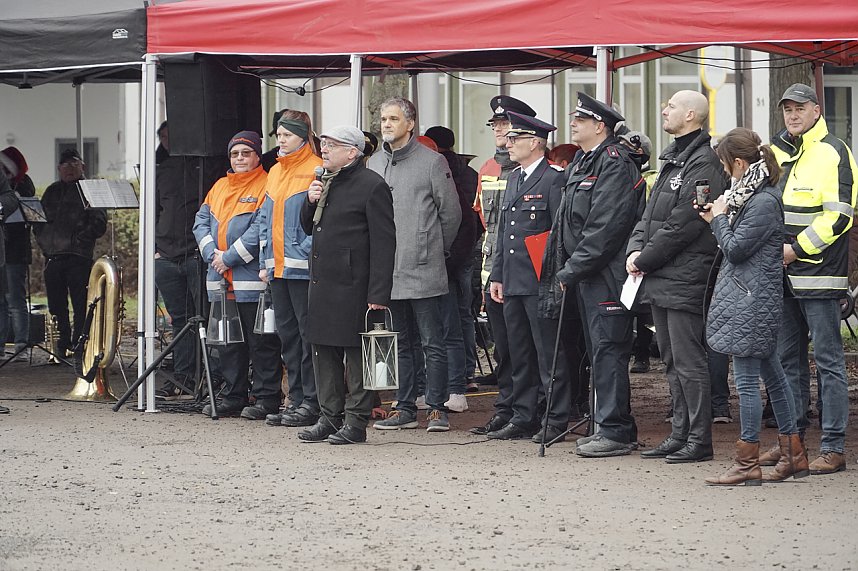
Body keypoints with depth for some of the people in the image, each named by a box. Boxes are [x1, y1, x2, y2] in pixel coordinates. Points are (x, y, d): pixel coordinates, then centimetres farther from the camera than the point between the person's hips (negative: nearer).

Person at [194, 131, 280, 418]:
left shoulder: (266, 187, -6)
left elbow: (261, 230, -16)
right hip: (220, 281, 8)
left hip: (252, 280, -8)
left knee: (260, 341, -4)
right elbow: (201, 222, 13)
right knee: (227, 342, 12)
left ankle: (266, 398, 0)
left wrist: (229, 257, -16)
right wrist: (213, 254, -5)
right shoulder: (219, 187, 17)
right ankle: (233, 397, 19)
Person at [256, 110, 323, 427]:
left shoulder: (317, 172, -7)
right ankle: (296, 398, 16)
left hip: (303, 268, -8)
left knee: (308, 333, -5)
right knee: (287, 334, 10)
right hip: (277, 268, 8)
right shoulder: (275, 172, 18)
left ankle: (312, 401, -3)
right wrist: (266, 261, 13)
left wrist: (306, 250, -16)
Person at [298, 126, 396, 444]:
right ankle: (330, 417, 20)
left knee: (356, 353, -3)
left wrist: (378, 294, -19)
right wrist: (311, 201, 3)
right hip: (322, 283, 9)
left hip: (352, 285, -9)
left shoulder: (372, 186, -11)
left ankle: (356, 421, 1)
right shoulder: (325, 182, 16)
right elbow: (308, 227, 26)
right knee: (324, 351, 12)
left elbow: (383, 242, -14)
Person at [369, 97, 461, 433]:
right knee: (397, 344, 10)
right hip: (387, 272, 6)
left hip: (423, 272, -5)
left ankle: (437, 408, 2)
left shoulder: (432, 162, -5)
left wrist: (436, 251, 7)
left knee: (432, 343, -1)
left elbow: (451, 213, 1)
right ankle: (405, 408, 16)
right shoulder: (374, 164, 11)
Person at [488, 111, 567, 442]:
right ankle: (523, 418, 15)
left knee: (548, 352, -4)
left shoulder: (554, 179, -8)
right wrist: (497, 275, 17)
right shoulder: (514, 178, 18)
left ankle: (556, 419, 1)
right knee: (519, 354, 10)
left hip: (540, 283, -8)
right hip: (512, 283, 8)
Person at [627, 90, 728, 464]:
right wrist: (636, 249, 1)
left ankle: (699, 441, -3)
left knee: (689, 362, -7)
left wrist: (646, 259, -12)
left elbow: (683, 224, -18)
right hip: (660, 279, 10)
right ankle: (679, 435, 20)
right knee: (672, 363, 14)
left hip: (685, 280, -10)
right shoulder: (672, 160, 18)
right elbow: (651, 213, 19)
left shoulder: (704, 163, -13)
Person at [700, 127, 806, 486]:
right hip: (751, 298, 11)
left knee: (746, 381, -6)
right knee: (771, 373, 14)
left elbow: (735, 249, -17)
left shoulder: (763, 202, -17)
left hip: (752, 300, -11)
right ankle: (793, 455, 19)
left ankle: (747, 464, -2)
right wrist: (717, 221, 8)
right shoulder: (752, 195, 13)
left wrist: (719, 218, -4)